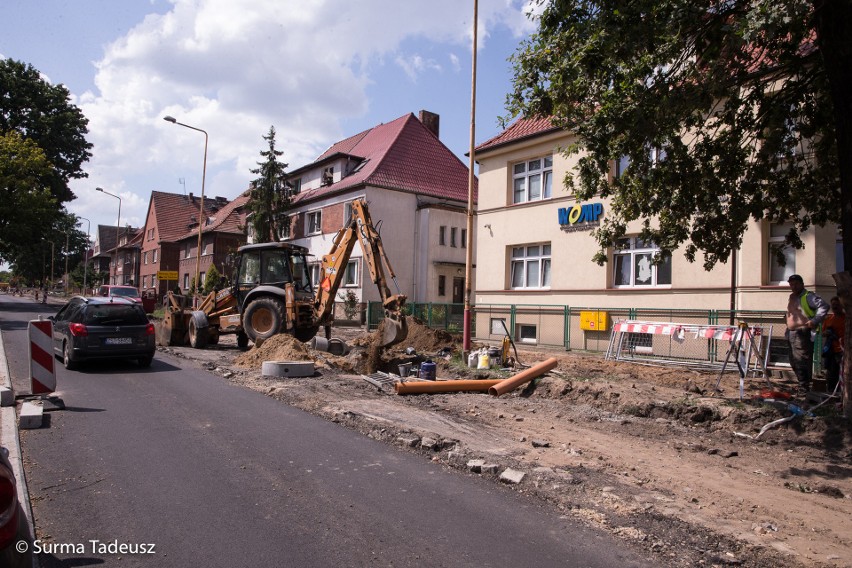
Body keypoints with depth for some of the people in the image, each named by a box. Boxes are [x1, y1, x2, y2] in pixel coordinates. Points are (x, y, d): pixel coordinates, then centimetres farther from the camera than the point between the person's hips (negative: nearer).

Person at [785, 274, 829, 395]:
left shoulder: (808, 296, -8)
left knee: (803, 362, -10)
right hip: (792, 334, 9)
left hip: (804, 334, -9)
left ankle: (804, 388, -7)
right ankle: (802, 384, 24)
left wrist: (814, 321, -25)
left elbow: (824, 306, -19)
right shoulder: (792, 297, 18)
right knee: (794, 361, 13)